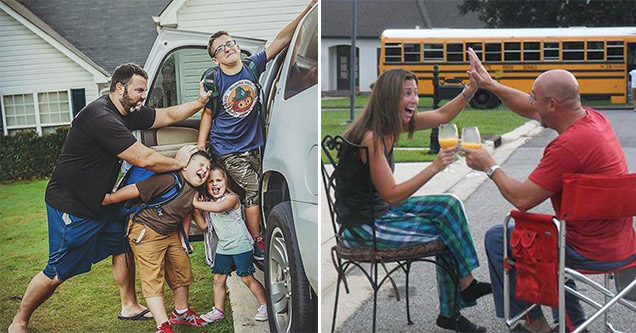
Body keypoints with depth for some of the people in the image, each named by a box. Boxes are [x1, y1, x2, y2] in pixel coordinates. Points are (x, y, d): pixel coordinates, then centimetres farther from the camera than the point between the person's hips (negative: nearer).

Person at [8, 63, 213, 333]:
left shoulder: (128, 113, 3)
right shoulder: (102, 118, -28)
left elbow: (168, 115, 11)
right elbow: (144, 159, -29)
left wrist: (201, 102, 0)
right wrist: (178, 163, -14)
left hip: (99, 202, 10)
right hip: (70, 207, -10)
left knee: (123, 247, 14)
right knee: (57, 272, -1)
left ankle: (130, 307, 30)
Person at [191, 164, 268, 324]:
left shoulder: (231, 198, -14)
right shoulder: (208, 204, 10)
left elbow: (218, 207, -35)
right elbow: (204, 225, 10)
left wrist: (197, 203, -26)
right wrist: (196, 210, -3)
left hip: (240, 246, -7)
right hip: (222, 248, 7)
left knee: (247, 278, -2)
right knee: (218, 279, 8)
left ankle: (264, 305, 13)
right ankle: (219, 310, 21)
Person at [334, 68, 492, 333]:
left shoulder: (392, 124, 2)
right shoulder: (371, 137, -25)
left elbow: (443, 115, 11)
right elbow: (392, 195, -24)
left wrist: (474, 87, 0)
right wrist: (434, 167, -24)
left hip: (382, 209, 9)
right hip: (363, 225, -9)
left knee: (449, 206, -2)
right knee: (446, 233, -9)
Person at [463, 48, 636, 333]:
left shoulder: (568, 145, -28)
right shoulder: (595, 118, 1)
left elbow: (521, 198, -23)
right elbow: (532, 111, 14)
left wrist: (490, 166, -7)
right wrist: (491, 85, 14)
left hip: (593, 253, -9)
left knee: (497, 239, 3)